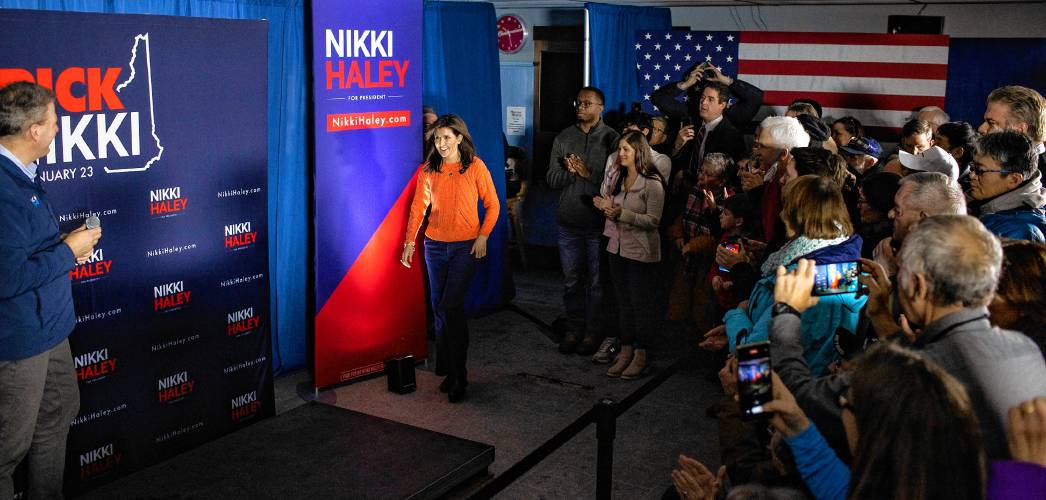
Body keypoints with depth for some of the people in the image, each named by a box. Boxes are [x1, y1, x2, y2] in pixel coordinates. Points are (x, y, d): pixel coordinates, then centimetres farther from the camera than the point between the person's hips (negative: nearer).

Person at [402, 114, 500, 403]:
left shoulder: (475, 167, -5)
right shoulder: (428, 170, 3)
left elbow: (492, 205, 1)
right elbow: (418, 206, 2)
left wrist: (483, 236, -9)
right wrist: (410, 241, -6)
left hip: (466, 246, -4)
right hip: (435, 246, 4)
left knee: (451, 306, -13)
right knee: (439, 308, 7)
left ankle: (458, 376, -2)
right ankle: (449, 371, 20)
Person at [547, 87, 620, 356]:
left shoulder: (611, 138, -4)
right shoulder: (563, 137, 7)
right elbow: (551, 179, 3)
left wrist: (589, 173, -19)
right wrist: (569, 172, -15)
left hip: (599, 223, -3)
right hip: (568, 222, 3)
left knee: (597, 281, 5)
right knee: (572, 280, 11)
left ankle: (592, 332, 17)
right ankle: (573, 330, 23)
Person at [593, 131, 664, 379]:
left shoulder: (652, 183, -14)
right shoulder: (616, 177, 7)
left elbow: (653, 220, -18)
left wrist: (621, 214, -25)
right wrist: (605, 206, -6)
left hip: (640, 251, -7)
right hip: (618, 247, 7)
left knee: (640, 303, 2)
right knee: (623, 301, 13)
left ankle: (641, 354, 13)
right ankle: (626, 349, 23)